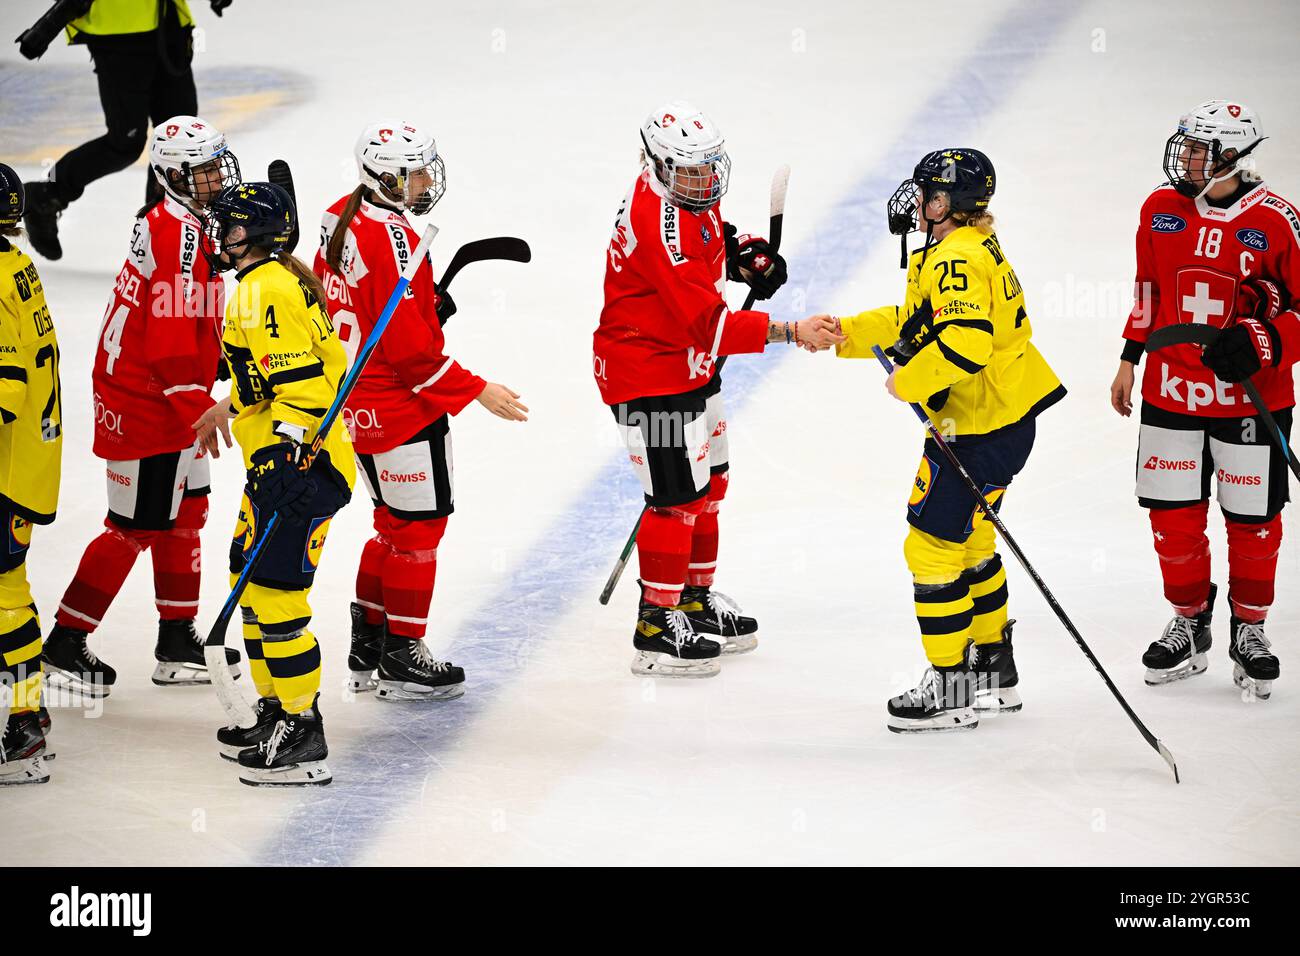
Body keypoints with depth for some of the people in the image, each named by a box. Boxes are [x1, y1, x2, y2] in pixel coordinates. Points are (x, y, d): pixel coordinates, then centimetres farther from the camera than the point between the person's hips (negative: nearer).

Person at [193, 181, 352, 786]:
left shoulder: (267, 289, -16)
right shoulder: (279, 281, 16)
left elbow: (302, 382, -24)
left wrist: (279, 457, -27)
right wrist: (231, 409, 39)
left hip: (300, 462, -11)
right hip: (280, 459, 11)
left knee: (275, 593, -10)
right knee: (252, 582, 17)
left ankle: (301, 741, -7)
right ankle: (277, 713, 25)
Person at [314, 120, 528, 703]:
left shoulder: (342, 219, 6)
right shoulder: (391, 240, -23)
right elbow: (411, 350, -24)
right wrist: (478, 391, -16)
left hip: (359, 403, 10)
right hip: (401, 408, -10)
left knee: (396, 519, 20)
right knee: (419, 523, 1)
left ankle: (367, 646, 26)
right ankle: (401, 658, 7)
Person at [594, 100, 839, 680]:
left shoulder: (691, 197, 0)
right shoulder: (659, 224, -30)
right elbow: (708, 322, -34)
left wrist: (741, 253, 3)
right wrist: (791, 332, -37)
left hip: (691, 365, 10)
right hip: (648, 374, -10)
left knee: (708, 485, 20)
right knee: (678, 497, -6)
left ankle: (694, 603, 35)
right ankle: (655, 630, 3)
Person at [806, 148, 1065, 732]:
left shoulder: (957, 258, -21)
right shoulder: (972, 246, 13)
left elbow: (965, 343, -34)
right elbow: (914, 321, 21)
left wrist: (909, 383, -19)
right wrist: (845, 333, 13)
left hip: (979, 433, -11)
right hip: (1003, 421, 11)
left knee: (933, 545, -4)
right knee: (967, 540, 22)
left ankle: (952, 690, 1)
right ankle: (994, 674, 32)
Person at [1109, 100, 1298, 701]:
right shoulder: (1160, 210, 2)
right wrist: (1129, 361, 15)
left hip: (1251, 397, -4)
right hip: (1170, 391, 4)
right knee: (1173, 516, 8)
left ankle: (1249, 631, 24)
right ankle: (1189, 626, 26)